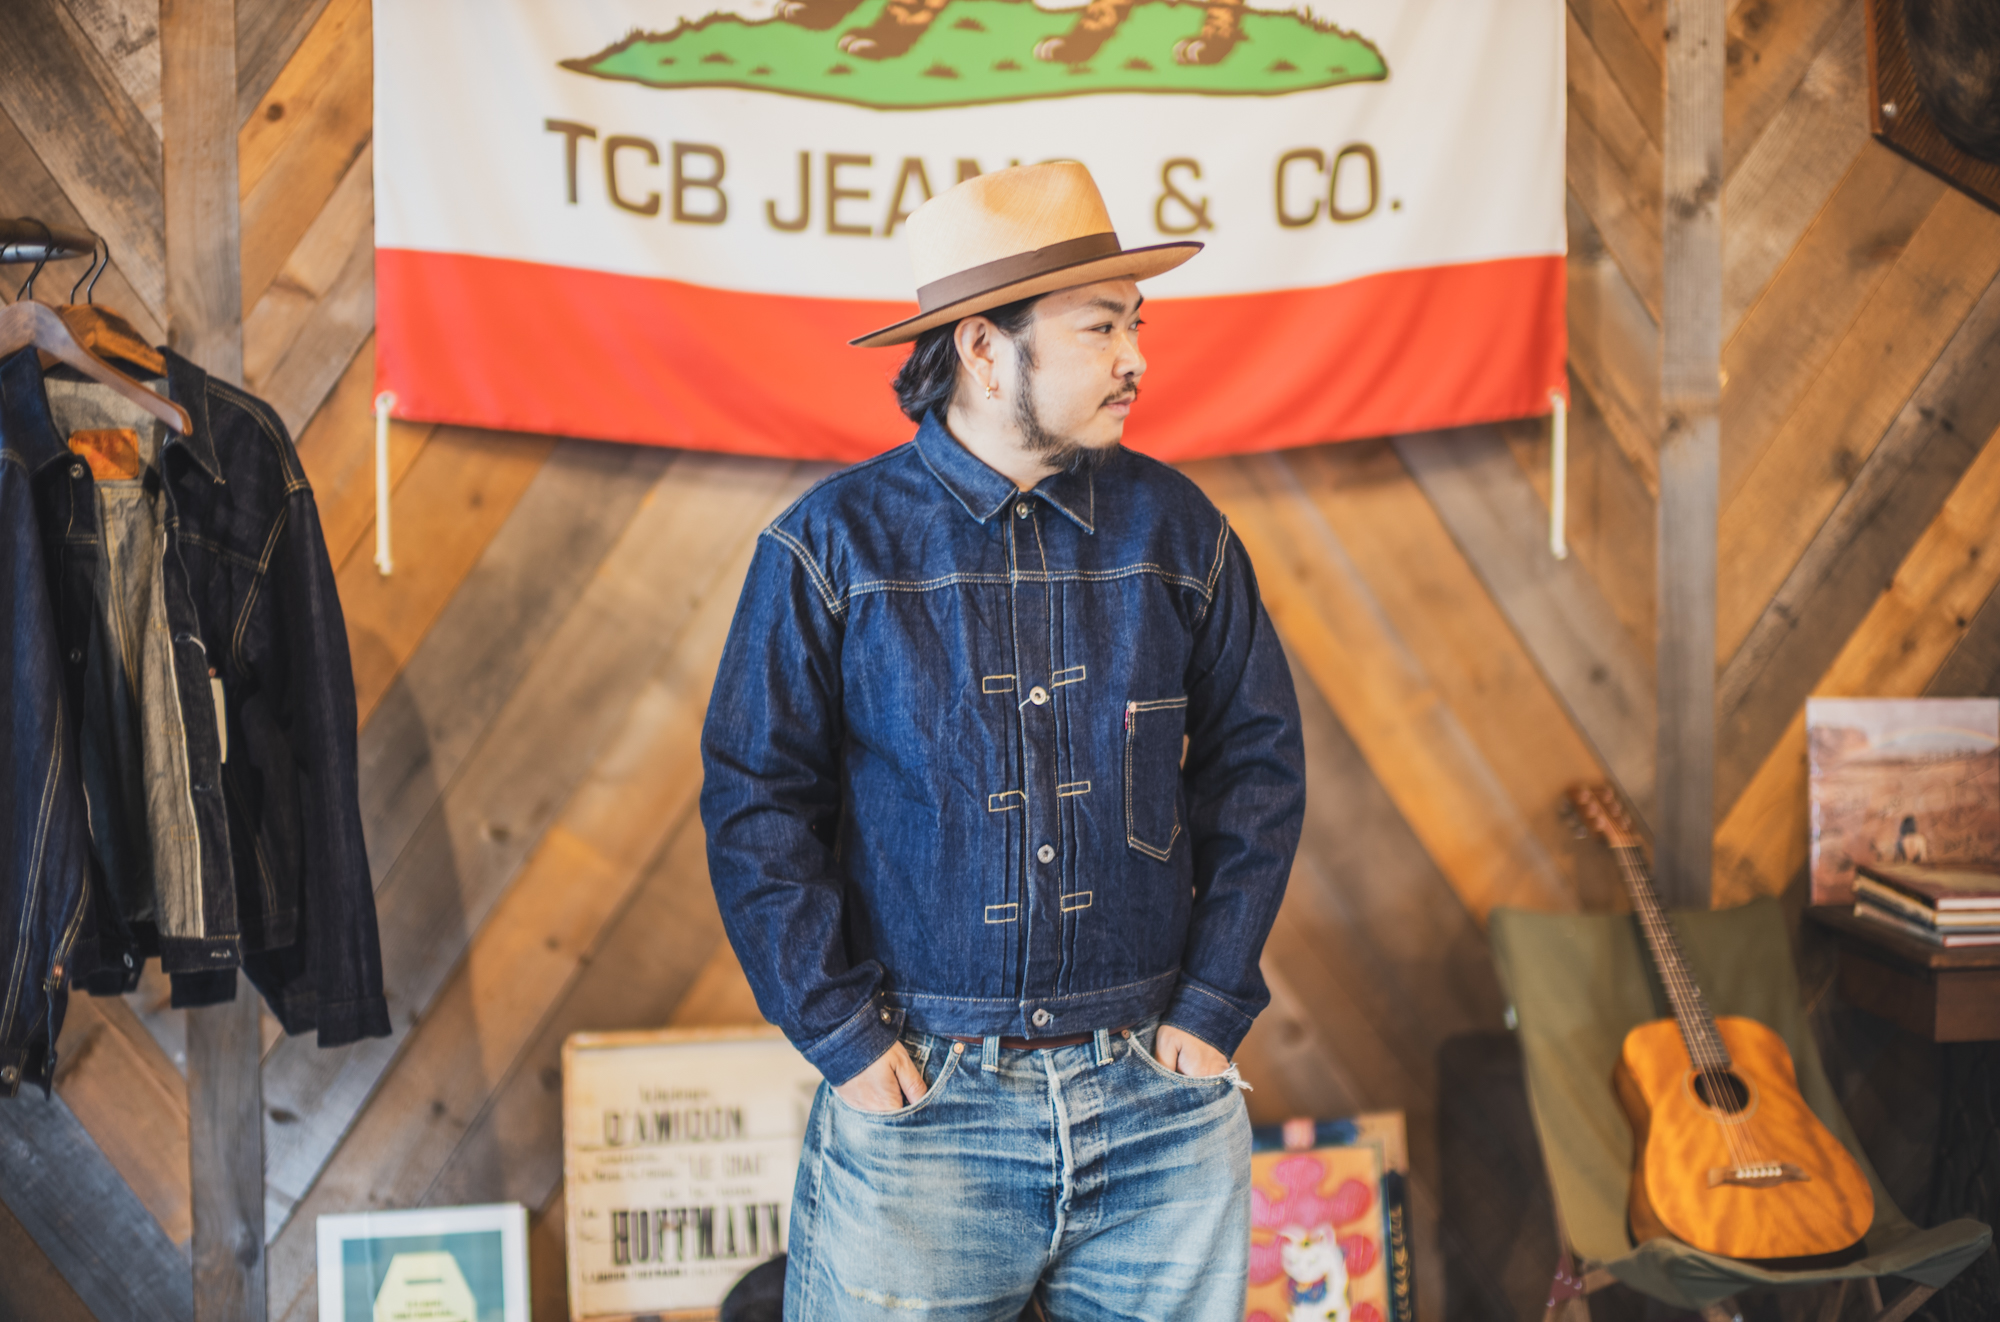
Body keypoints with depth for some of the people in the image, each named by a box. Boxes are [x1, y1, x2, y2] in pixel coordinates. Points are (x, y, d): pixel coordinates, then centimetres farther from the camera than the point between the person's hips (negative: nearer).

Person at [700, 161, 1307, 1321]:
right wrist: (842, 1035, -7)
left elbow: (1259, 757, 8)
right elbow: (756, 798, -3)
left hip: (1159, 1106, 3)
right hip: (921, 1099, -2)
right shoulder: (835, 543, -4)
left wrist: (1214, 1005, 3)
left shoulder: (1176, 529, 4)